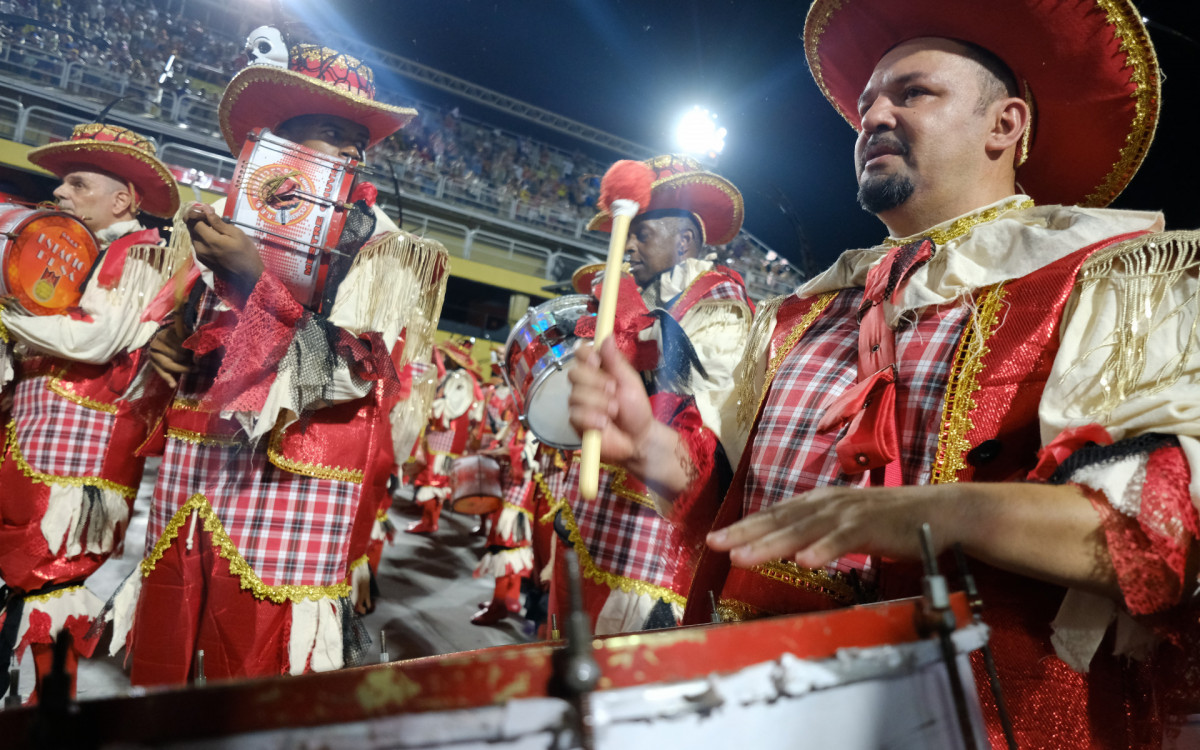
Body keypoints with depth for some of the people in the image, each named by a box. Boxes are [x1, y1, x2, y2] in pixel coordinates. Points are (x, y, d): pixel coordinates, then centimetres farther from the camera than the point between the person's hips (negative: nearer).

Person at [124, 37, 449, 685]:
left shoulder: (381, 250, 1)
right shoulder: (232, 224, 14)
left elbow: (351, 371, -11)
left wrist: (255, 279, -15)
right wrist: (170, 346, 3)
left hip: (291, 487, -4)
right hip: (190, 479, 4)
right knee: (158, 676, 10)